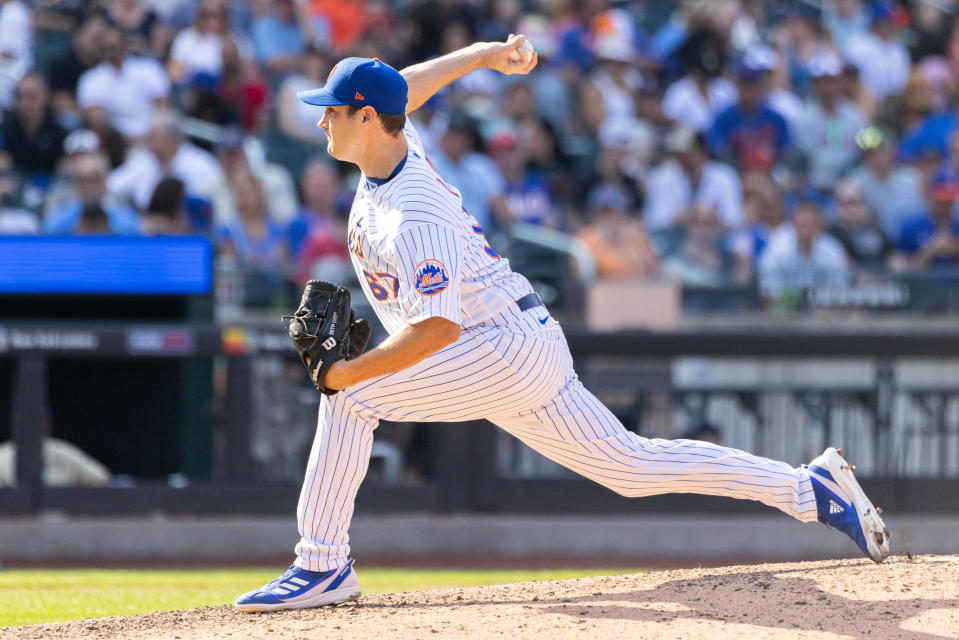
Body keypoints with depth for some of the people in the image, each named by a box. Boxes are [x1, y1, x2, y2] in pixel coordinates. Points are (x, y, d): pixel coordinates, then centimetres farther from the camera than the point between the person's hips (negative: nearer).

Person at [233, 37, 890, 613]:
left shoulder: (412, 219, -25)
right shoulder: (395, 146, 3)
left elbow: (437, 329, -32)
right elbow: (401, 90, 26)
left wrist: (348, 373, -28)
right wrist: (480, 54, 35)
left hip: (510, 347, -10)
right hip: (528, 351, 10)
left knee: (349, 398, -16)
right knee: (631, 465, 13)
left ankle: (324, 568, -14)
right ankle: (810, 488, 13)